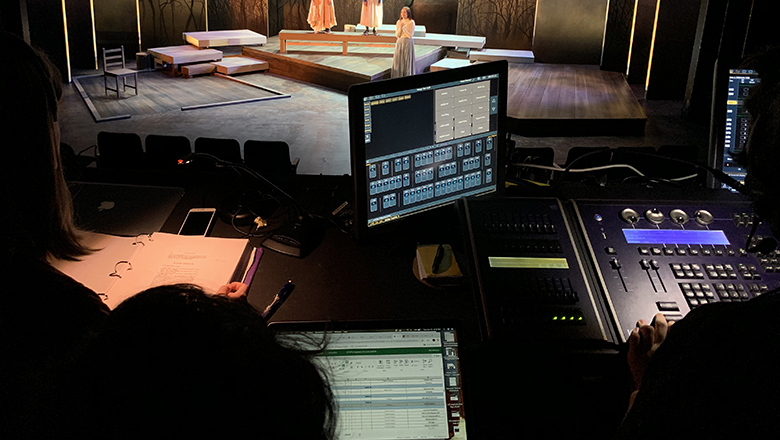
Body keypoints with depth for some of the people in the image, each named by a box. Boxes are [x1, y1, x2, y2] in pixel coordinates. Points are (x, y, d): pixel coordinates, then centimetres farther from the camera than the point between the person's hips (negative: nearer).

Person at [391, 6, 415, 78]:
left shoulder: (411, 22, -7)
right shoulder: (398, 22, 6)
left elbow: (410, 35, -13)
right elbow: (397, 35, 2)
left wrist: (403, 27, -19)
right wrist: (400, 27, -13)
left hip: (408, 43, -4)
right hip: (399, 43, 4)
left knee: (407, 60, -1)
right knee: (398, 60, 3)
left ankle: (407, 76, 6)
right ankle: (398, 76, 10)